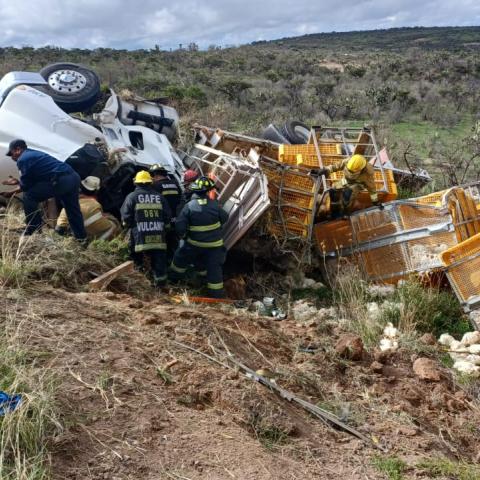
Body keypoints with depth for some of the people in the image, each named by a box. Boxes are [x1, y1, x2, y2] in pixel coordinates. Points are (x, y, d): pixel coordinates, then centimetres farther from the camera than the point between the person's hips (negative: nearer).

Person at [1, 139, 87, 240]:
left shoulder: (22, 159, 1)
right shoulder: (36, 154, 29)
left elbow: (25, 186, 3)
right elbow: (33, 180, 34)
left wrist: (12, 192, 19)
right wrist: (18, 182, 39)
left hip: (61, 181, -9)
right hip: (74, 177, 9)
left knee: (29, 196, 3)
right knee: (72, 209, 23)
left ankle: (33, 231, 8)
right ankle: (81, 237, 32)